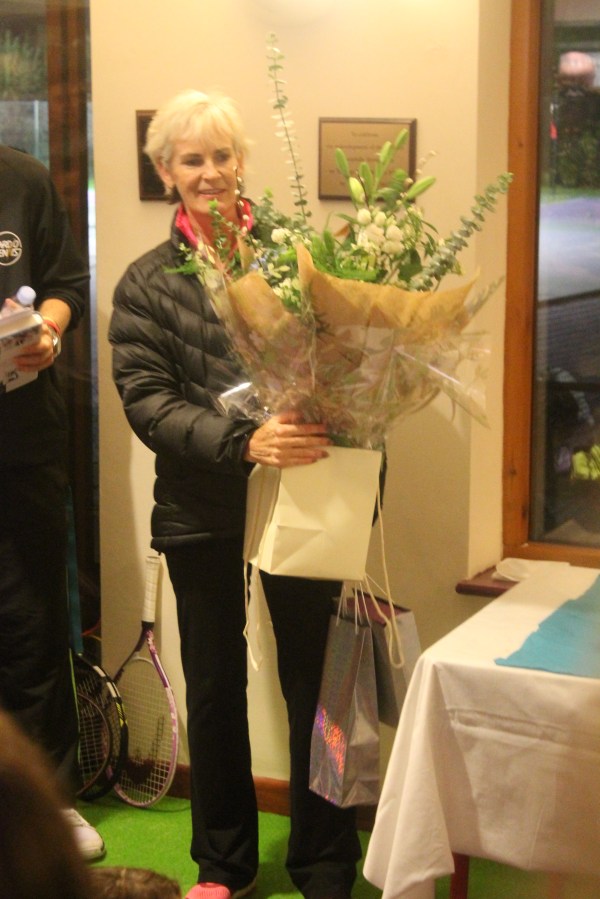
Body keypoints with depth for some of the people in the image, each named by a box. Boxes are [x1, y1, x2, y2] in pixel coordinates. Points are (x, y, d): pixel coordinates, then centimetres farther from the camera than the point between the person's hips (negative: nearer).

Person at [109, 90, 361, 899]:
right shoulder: (147, 283, 3)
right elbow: (146, 401, -6)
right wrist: (242, 444, -22)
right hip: (201, 508, 2)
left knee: (314, 682, 5)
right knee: (215, 690, 14)